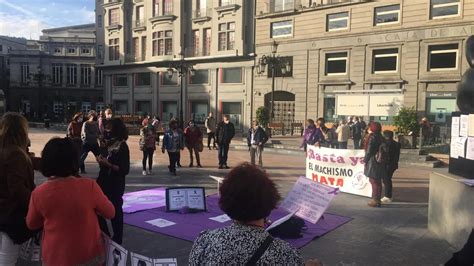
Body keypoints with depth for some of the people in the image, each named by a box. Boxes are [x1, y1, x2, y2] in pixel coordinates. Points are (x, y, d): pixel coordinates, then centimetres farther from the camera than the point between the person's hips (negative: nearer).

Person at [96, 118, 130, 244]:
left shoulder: (122, 146, -14)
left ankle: (117, 240, 22)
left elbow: (125, 170, -18)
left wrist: (108, 164, -24)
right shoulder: (109, 143, 7)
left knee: (115, 212, 5)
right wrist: (101, 159, -5)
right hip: (103, 181, 8)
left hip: (115, 185, -8)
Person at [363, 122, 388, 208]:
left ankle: (376, 200, 3)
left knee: (374, 181, -2)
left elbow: (369, 151, -17)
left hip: (373, 162, -8)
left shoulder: (372, 137, -15)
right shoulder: (380, 137, 10)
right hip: (380, 162, 9)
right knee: (377, 181, 14)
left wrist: (365, 160, -6)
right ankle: (377, 199, 22)